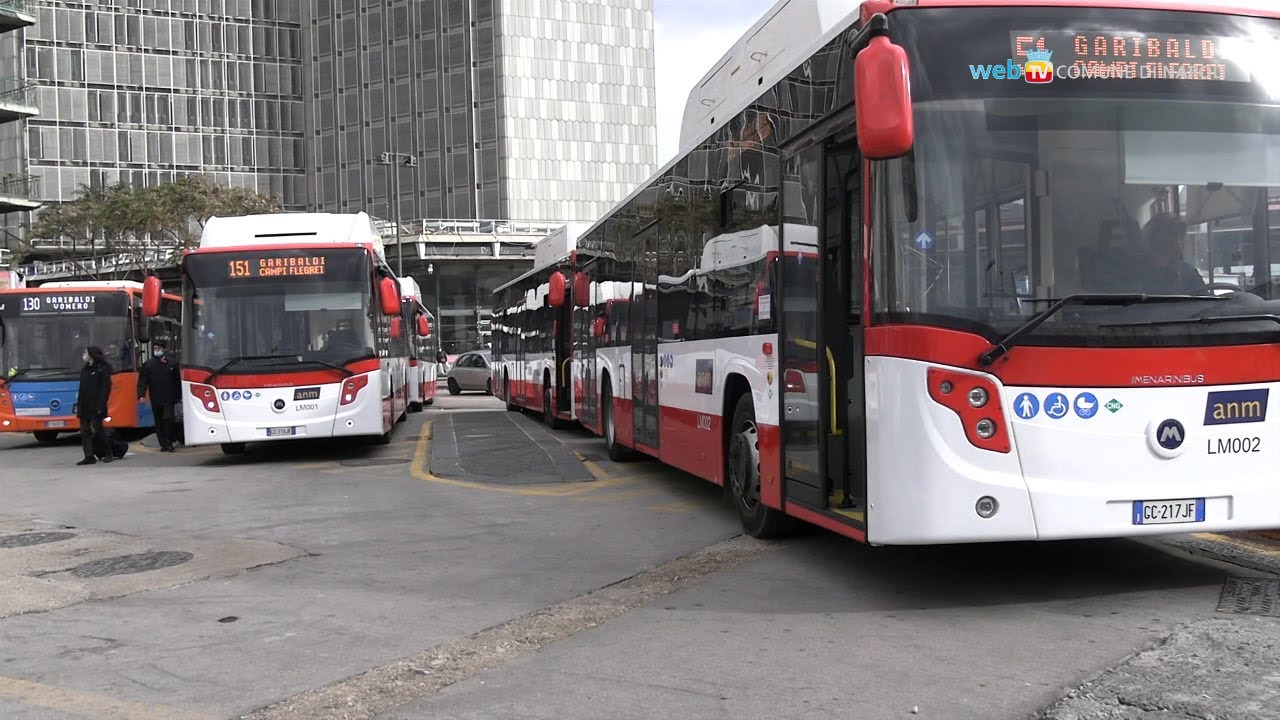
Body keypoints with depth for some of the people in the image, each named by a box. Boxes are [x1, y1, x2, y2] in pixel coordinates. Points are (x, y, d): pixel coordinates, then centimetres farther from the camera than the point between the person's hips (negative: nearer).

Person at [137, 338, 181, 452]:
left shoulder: (172, 363, 4)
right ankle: (163, 444, 12)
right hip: (155, 400, 2)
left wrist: (179, 396, 2)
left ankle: (169, 442, -4)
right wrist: (141, 395, -11)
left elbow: (178, 381, 5)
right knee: (159, 422, 5)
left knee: (168, 419, -11)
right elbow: (142, 381, 2)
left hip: (169, 399, -2)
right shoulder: (148, 365, 6)